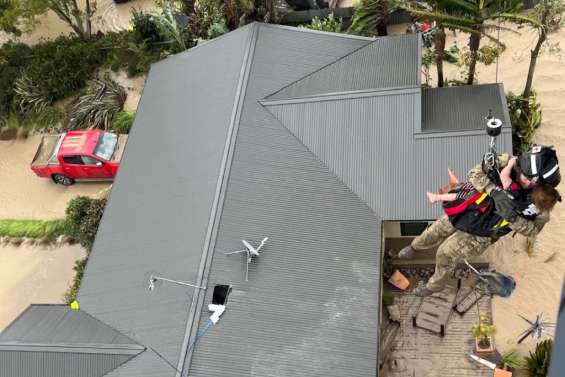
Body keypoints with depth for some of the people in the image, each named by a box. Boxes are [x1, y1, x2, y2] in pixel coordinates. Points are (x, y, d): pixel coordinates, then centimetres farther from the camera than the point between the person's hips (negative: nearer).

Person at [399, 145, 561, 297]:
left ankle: (436, 285, 32)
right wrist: (495, 191, -43)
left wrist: (512, 218, -34)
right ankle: (415, 247, 53)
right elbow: (475, 173, -27)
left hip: (481, 233, -2)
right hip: (464, 212, 2)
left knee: (446, 254, 0)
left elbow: (533, 229, -16)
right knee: (431, 236, 17)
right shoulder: (508, 163, -23)